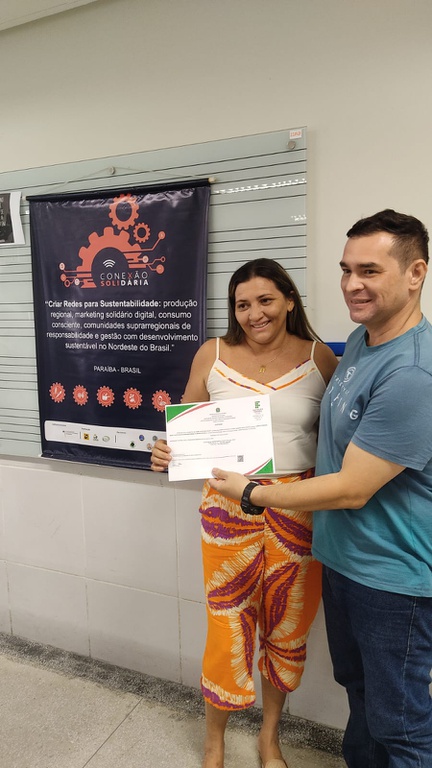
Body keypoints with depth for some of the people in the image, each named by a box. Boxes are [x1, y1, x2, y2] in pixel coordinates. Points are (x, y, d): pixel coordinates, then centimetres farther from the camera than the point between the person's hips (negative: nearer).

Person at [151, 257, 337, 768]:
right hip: (229, 504, -1)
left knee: (288, 625, 16)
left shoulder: (320, 359, -2)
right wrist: (166, 453, -13)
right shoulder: (213, 355, -2)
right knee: (228, 624, 8)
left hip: (299, 506, 1)